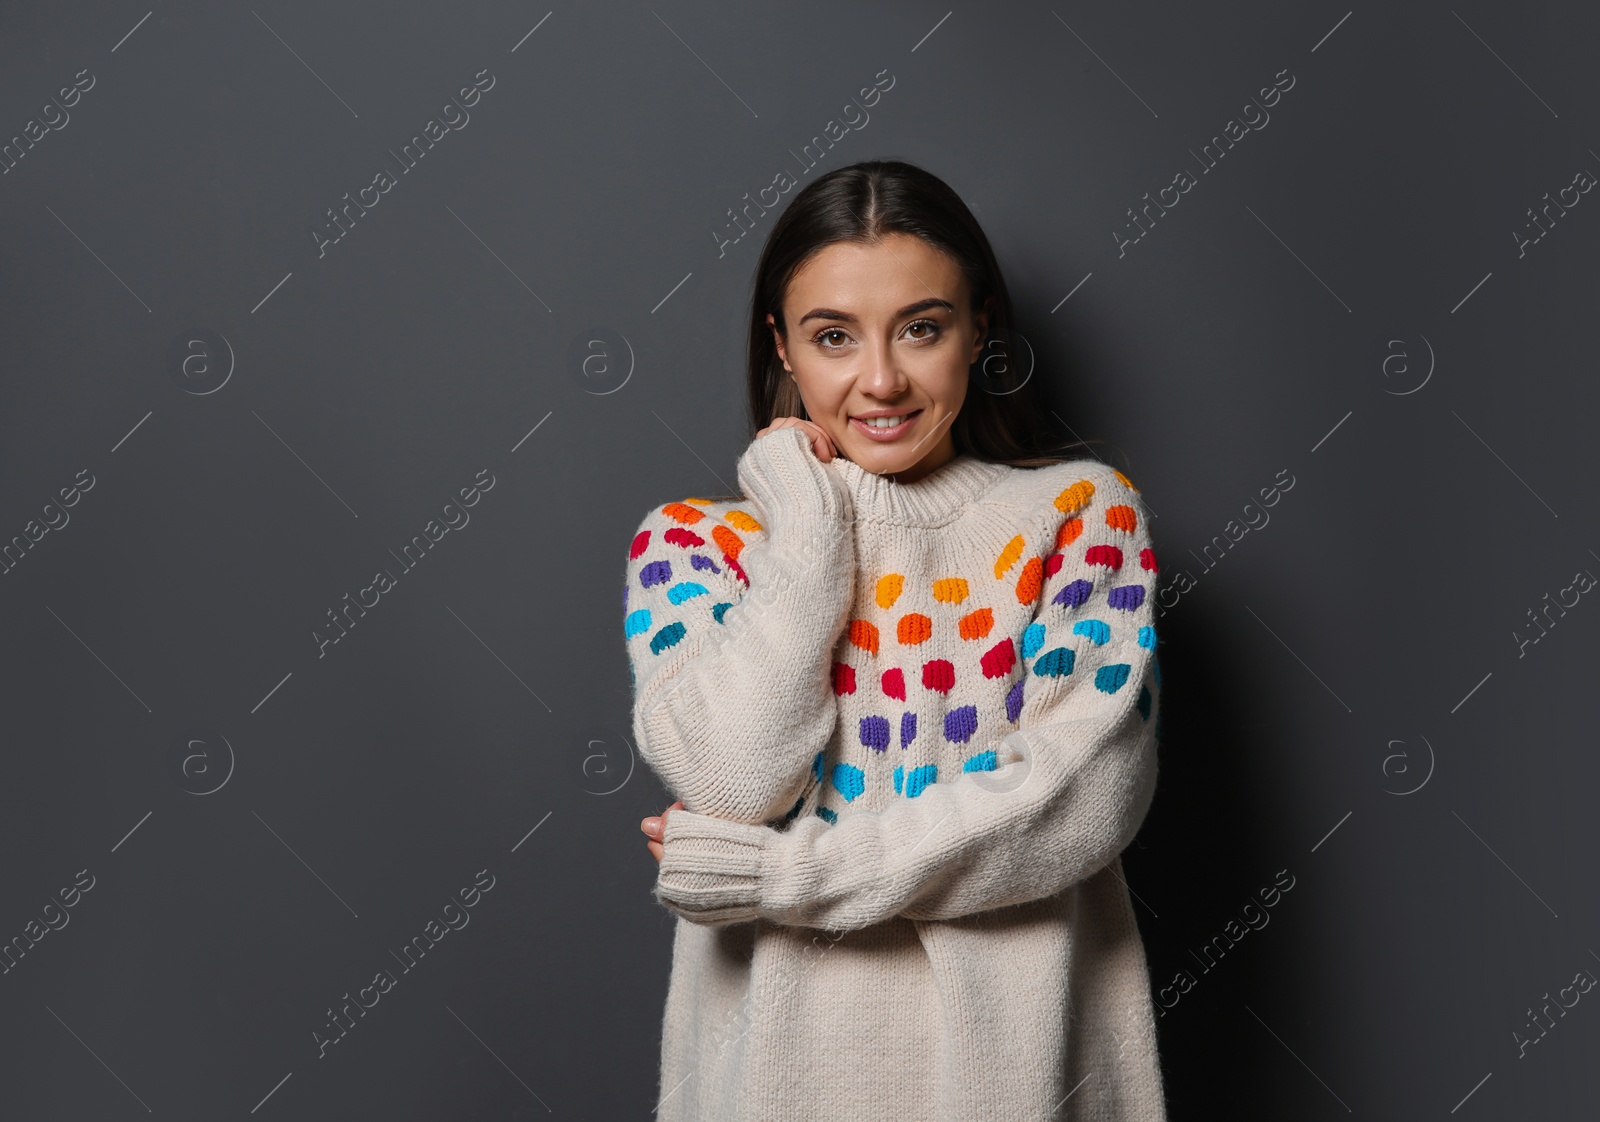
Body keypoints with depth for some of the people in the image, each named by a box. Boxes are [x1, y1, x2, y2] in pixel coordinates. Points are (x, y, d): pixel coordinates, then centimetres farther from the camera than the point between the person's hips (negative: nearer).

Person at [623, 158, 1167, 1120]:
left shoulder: (1082, 512, -2)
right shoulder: (696, 542, 0)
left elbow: (1086, 795, -14)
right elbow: (734, 785, -16)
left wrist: (793, 873, -15)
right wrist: (812, 529, -11)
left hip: (1018, 1041, 0)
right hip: (785, 1045, 0)